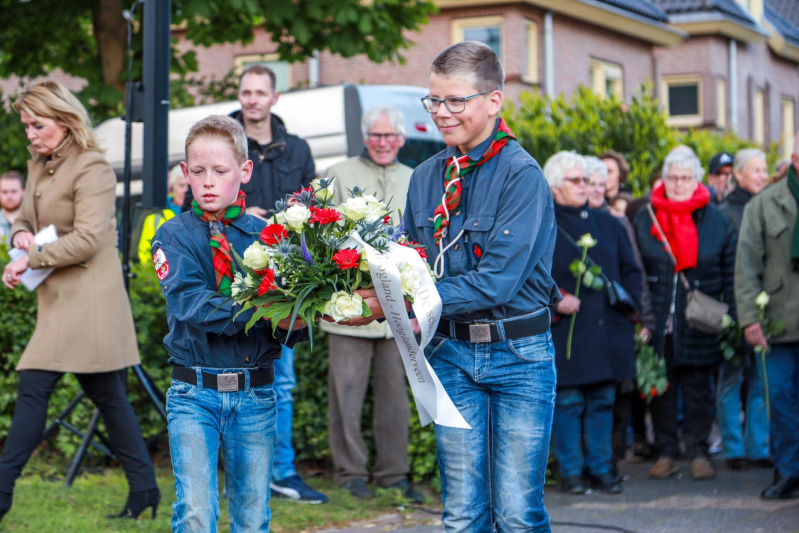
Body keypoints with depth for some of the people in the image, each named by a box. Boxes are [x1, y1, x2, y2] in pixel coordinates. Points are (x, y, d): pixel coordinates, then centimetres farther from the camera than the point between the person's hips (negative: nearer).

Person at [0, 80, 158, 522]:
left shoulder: (92, 169, -12)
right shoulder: (39, 165, 15)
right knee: (106, 394, 10)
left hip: (87, 296, -9)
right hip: (58, 296, 9)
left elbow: (87, 239, -19)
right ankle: (144, 488, 15)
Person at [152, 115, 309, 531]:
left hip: (255, 393, 2)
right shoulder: (174, 236, 1)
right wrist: (263, 312, -23)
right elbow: (191, 305, -15)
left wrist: (293, 324, -23)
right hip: (194, 392, -2)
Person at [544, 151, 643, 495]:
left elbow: (631, 270, 21)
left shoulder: (607, 224, 15)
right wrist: (555, 299, -16)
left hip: (607, 328, 4)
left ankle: (601, 467, 17)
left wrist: (629, 301, 7)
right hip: (566, 330, -4)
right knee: (568, 401, -2)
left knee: (603, 401, 8)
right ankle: (570, 471, 7)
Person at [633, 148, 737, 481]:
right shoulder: (645, 219, 6)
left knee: (698, 387, 4)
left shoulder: (717, 221, 4)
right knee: (661, 387, 5)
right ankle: (666, 452, 14)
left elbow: (731, 274, 6)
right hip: (659, 324, 1)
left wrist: (731, 318, 1)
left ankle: (698, 452, 13)